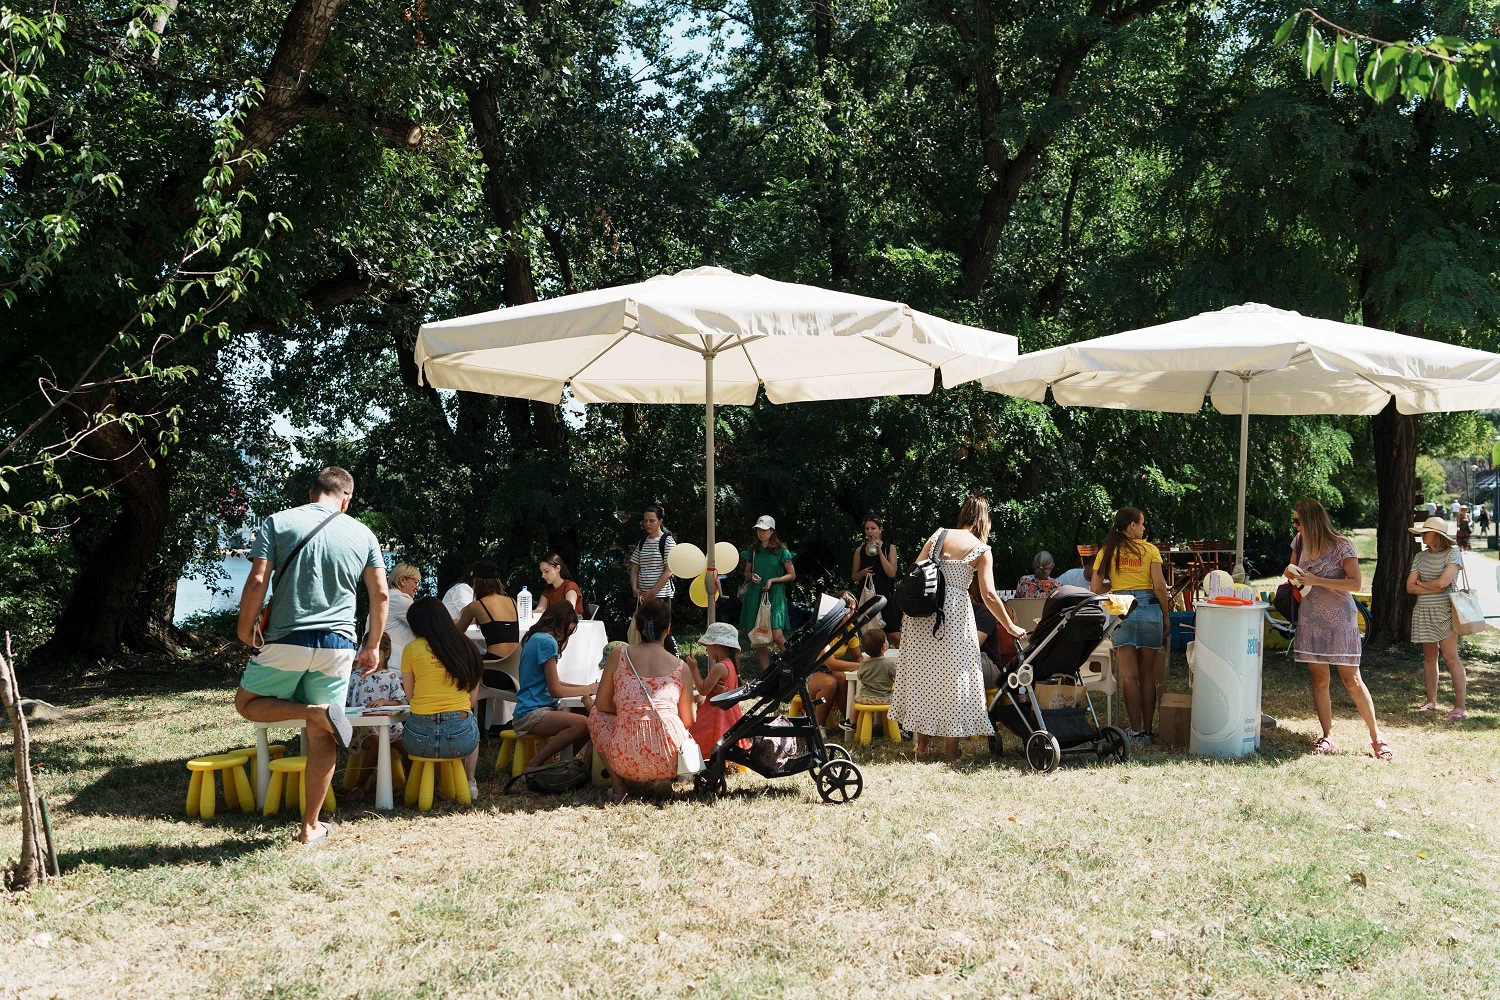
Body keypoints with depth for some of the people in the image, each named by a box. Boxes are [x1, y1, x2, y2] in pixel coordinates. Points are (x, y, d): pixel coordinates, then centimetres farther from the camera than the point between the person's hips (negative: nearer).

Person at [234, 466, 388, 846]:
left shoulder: (277, 523, 0)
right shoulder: (363, 535, 5)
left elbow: (257, 582, -9)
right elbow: (381, 594, 4)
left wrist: (246, 630, 3)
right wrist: (373, 646, 14)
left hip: (285, 642, -2)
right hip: (337, 646, 2)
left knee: (246, 704, 19)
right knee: (321, 738, 10)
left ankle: (315, 711, -7)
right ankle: (310, 826, 13)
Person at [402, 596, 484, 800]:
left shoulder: (412, 649, 1)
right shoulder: (466, 648, 8)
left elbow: (410, 697, 5)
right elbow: (473, 698, 11)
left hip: (420, 739, -1)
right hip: (461, 738, 2)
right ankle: (469, 783, 32)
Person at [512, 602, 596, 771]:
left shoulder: (534, 638, 18)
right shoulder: (547, 642, -11)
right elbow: (555, 691, -12)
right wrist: (588, 689, 1)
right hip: (531, 714, -10)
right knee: (581, 724, -31)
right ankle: (534, 765, -21)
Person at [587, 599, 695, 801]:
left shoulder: (618, 656, 4)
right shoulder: (680, 667, 6)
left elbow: (602, 705, 12)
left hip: (628, 761, 0)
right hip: (670, 761, 0)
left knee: (596, 716, 29)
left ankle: (619, 784, 14)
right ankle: (663, 778, 7)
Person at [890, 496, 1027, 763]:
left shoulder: (939, 535, 7)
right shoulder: (981, 549, -3)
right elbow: (989, 595, -9)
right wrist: (1011, 627, 0)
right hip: (954, 612, -4)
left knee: (921, 671, 13)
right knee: (952, 675, 5)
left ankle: (921, 741, 21)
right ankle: (950, 746, 9)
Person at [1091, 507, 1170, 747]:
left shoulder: (1107, 552, 6)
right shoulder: (1150, 550, 2)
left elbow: (1095, 588, 3)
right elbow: (1159, 585, -5)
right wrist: (1166, 615, 4)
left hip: (1121, 611, 0)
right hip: (1149, 609, 0)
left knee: (1129, 675, 1)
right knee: (1148, 675, 8)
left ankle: (1136, 732, -2)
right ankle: (1147, 730, 11)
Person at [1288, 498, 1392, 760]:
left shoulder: (1341, 545, -10)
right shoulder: (1300, 542, 7)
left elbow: (1355, 583, -16)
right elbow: (1291, 572, 23)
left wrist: (1316, 580, -22)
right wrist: (1292, 574, -2)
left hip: (1339, 619, -5)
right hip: (1310, 618, 5)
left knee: (1352, 680, -5)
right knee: (1319, 679, 4)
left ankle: (1376, 737, 6)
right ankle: (1327, 736, 9)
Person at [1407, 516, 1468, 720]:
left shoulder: (1452, 554, -5)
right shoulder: (1420, 557, 10)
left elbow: (1442, 582, -18)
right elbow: (1409, 587, 4)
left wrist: (1421, 584, -2)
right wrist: (1433, 588, -9)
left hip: (1444, 611, -6)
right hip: (1423, 612, 6)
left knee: (1450, 656, -11)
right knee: (1429, 657, 9)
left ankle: (1460, 706, -11)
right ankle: (1431, 702, 16)